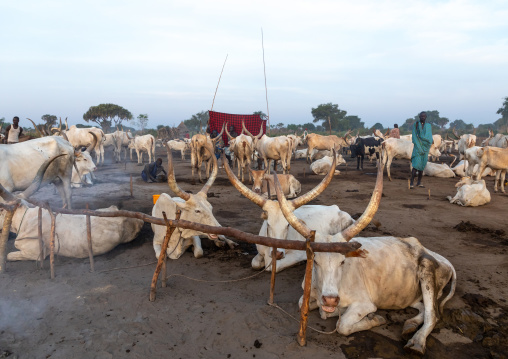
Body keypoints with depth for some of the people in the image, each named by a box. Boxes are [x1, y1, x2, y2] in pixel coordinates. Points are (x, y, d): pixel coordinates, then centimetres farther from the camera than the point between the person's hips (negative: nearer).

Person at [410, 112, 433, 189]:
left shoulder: (429, 126, 10)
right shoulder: (415, 124, 2)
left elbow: (430, 138, 6)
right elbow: (414, 136, -5)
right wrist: (419, 147, -12)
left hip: (425, 147, 3)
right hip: (417, 147, -3)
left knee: (422, 165, 6)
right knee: (416, 165, -13)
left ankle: (419, 182, 15)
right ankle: (411, 182, -12)